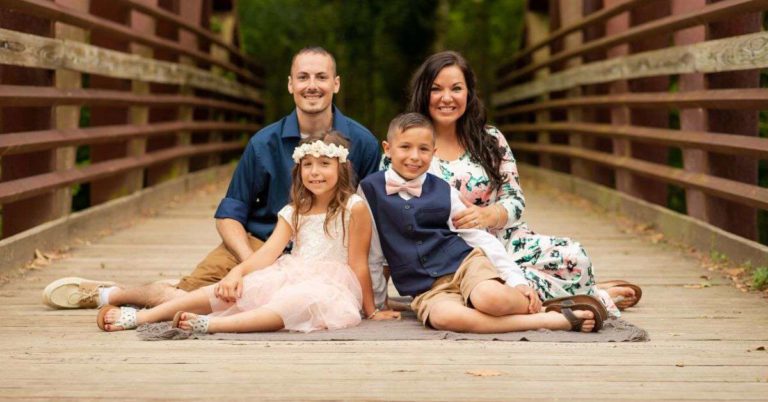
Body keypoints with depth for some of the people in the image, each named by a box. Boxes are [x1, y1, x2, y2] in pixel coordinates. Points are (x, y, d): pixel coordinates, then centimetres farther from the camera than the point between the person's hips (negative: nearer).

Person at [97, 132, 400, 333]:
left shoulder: (353, 208, -3)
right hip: (290, 277, 6)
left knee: (305, 300, -40)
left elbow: (358, 264, -3)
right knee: (232, 288, -17)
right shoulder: (294, 212, 14)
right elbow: (269, 251, 0)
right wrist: (238, 271, -17)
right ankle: (138, 317, -22)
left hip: (330, 287, -6)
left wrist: (371, 312, 1)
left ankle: (210, 324, -56)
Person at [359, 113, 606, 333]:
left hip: (465, 262, 0)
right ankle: (555, 321, -31)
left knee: (490, 298, -39)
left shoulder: (442, 191, 7)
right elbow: (371, 252, 12)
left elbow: (480, 237, 6)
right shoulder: (370, 190, 6)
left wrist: (518, 281, -3)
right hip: (428, 290, 0)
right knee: (445, 317, -38)